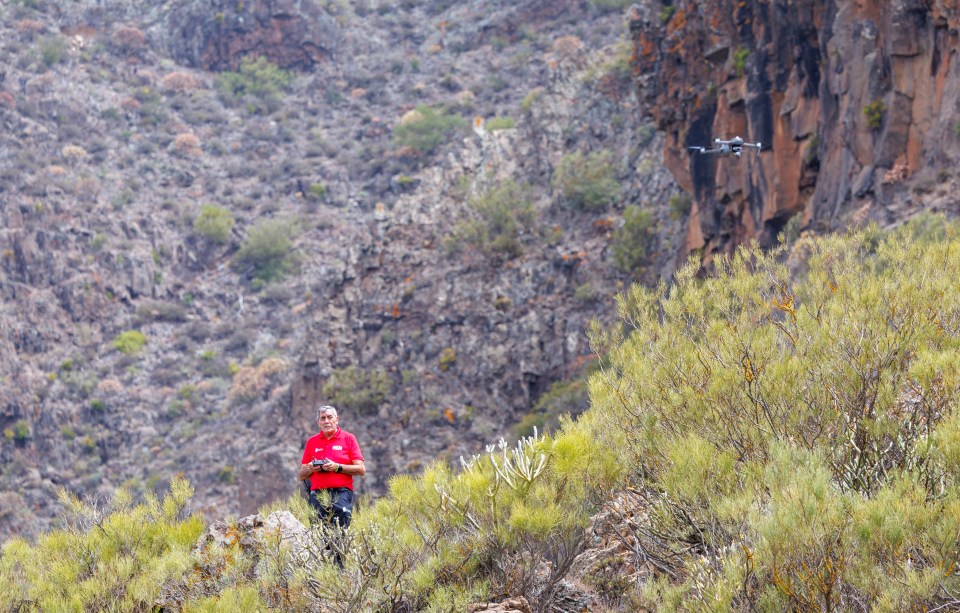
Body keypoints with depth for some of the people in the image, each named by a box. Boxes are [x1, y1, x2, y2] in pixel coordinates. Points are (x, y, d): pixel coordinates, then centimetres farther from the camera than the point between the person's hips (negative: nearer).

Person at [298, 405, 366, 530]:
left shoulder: (348, 438, 8)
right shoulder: (312, 442, 15)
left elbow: (361, 470, 1)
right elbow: (301, 476, 17)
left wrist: (337, 467, -11)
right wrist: (311, 468, -6)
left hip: (341, 493, -3)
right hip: (317, 495, 3)